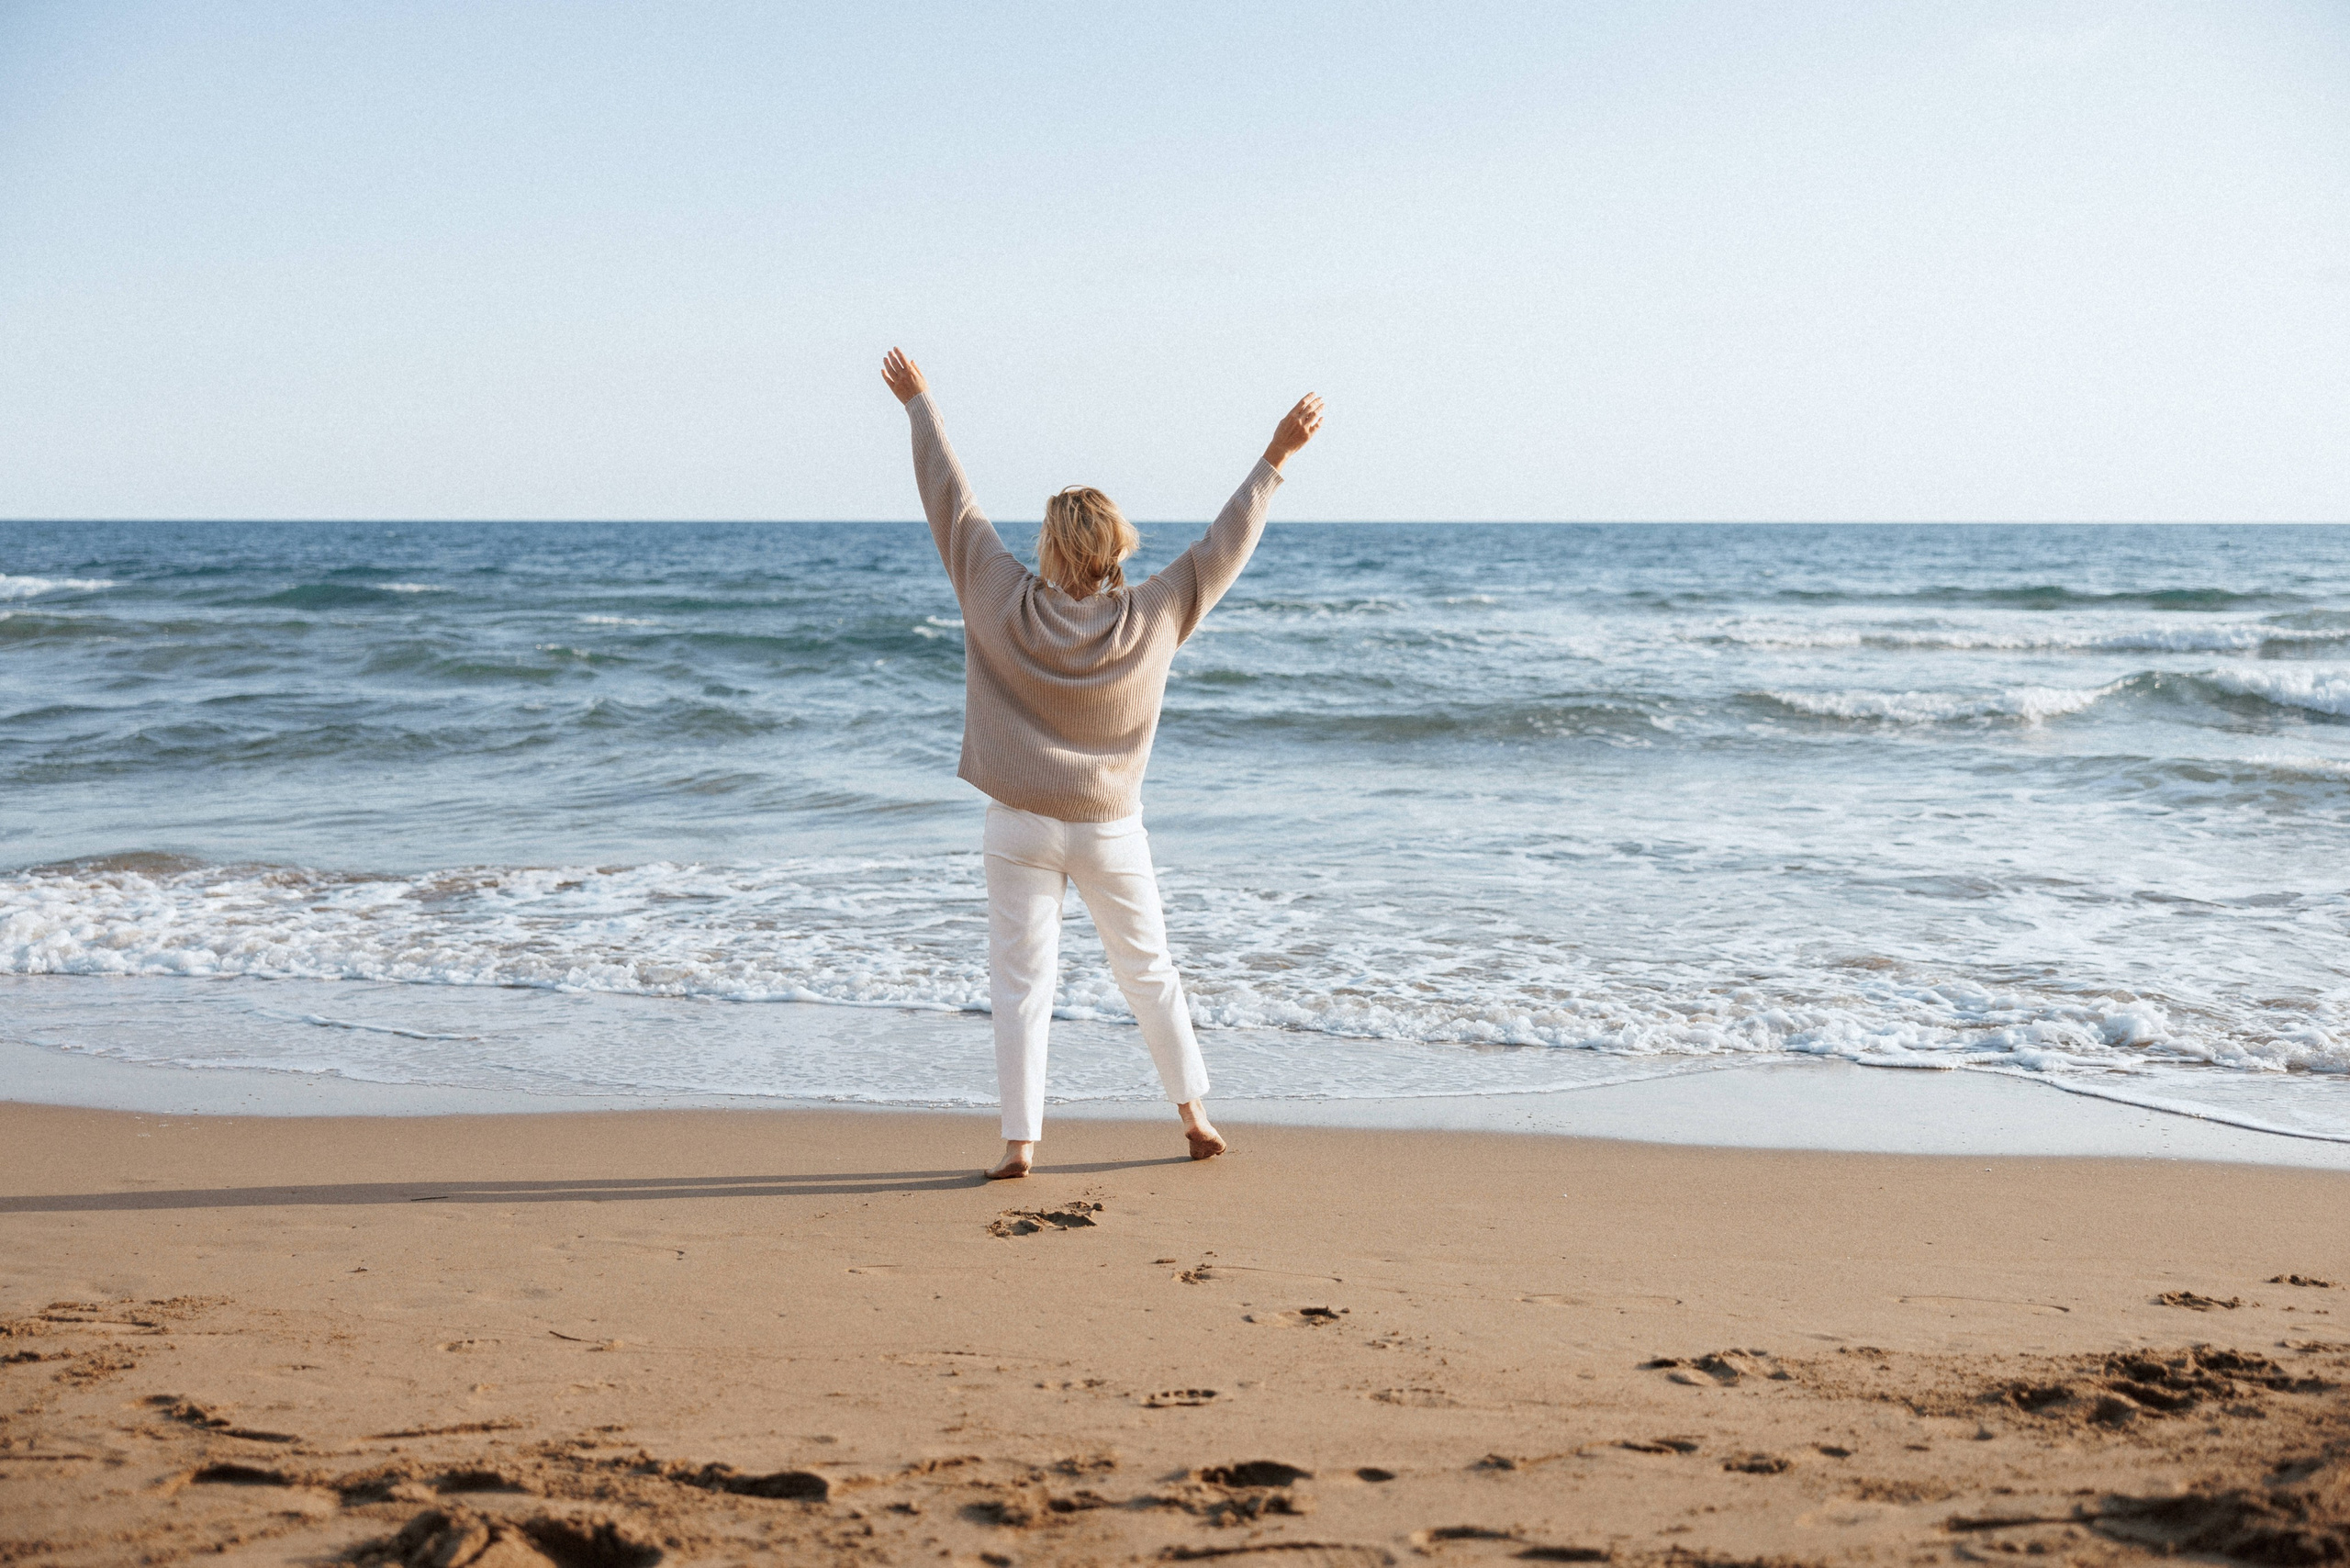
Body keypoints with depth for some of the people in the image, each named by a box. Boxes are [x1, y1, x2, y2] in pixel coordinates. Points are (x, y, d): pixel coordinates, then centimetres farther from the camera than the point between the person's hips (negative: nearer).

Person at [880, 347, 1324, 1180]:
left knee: (1021, 984, 4)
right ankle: (1194, 1115, 22)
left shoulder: (1006, 606, -13)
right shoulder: (1151, 619, -12)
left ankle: (1019, 1141, 3)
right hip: (1109, 829, 1)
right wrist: (1275, 458, 5)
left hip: (1020, 826, -1)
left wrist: (918, 404, 6)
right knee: (1149, 971, 16)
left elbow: (954, 507, -4)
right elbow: (1223, 545, -3)